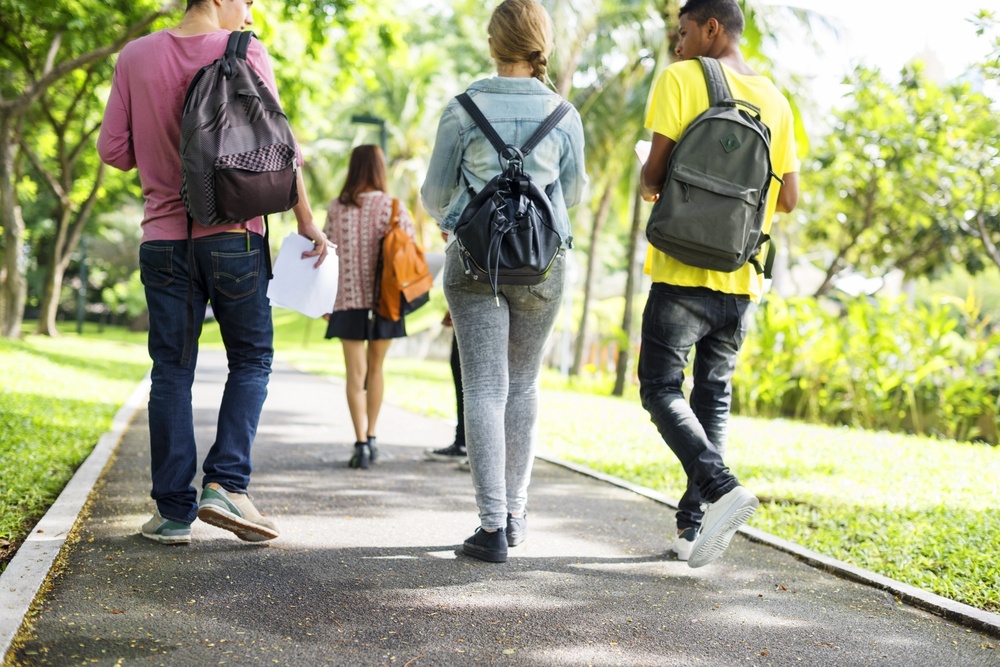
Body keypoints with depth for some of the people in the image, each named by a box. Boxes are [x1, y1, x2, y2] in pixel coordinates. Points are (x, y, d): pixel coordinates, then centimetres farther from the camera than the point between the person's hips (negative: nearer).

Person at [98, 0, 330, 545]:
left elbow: (113, 149, 5)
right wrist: (305, 219, 1)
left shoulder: (135, 57, 6)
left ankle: (174, 511, 7)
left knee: (171, 372, 6)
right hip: (233, 236, -3)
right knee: (251, 360, 10)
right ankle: (226, 483, -3)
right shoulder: (245, 53, -3)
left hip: (163, 236, 3)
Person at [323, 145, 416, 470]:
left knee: (355, 373, 2)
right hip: (383, 300, 1)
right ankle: (371, 437, 22)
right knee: (375, 369, 16)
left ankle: (361, 443, -7)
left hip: (348, 300, -1)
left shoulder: (337, 208, -2)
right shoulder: (394, 207, -3)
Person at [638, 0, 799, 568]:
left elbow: (654, 173, -11)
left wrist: (649, 187, 11)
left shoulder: (680, 80, -6)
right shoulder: (775, 100, 10)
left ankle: (722, 489, -19)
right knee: (714, 397, 13)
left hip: (683, 271, -5)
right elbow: (789, 199, 10)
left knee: (662, 389, 1)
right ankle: (693, 525, 12)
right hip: (742, 278, 5)